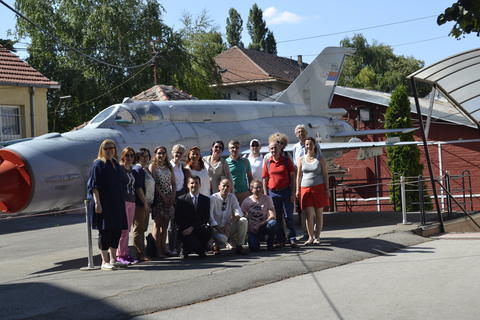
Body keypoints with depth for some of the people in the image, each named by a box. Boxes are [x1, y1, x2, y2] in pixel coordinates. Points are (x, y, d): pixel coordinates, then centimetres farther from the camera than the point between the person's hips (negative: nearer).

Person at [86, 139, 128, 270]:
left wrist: (121, 202, 15)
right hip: (104, 203, -7)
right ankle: (105, 262, 2)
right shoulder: (98, 164, -7)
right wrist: (97, 203, -20)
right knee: (105, 231, -4)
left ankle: (113, 259, 18)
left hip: (116, 203, 7)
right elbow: (94, 186, -12)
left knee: (117, 230, 8)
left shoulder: (115, 164, 13)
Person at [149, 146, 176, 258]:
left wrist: (173, 196, -2)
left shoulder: (169, 167, 15)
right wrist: (163, 197, -15)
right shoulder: (152, 166, -1)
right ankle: (158, 250, -6)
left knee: (165, 225, 7)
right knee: (157, 224, -5)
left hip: (169, 199, 5)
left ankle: (163, 248, 11)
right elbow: (154, 183, -9)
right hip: (158, 198, -5)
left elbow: (173, 183, 13)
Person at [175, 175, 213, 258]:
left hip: (199, 229, 3)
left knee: (208, 229, -32)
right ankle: (185, 250, 7)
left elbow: (206, 218, -2)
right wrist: (185, 229, -16)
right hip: (186, 231, -2)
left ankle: (201, 249, -2)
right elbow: (177, 218, 1)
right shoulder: (181, 199, 4)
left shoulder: (206, 199, 8)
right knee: (194, 245, -32)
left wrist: (192, 227, -15)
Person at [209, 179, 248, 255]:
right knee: (222, 238, -37)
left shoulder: (232, 197, 3)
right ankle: (217, 246, 3)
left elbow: (238, 213, -6)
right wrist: (219, 229, -25)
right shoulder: (213, 198, -8)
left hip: (229, 228, 4)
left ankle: (239, 246, -8)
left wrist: (229, 224, -23)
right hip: (217, 228, -4)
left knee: (243, 220, -22)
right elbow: (210, 216, -15)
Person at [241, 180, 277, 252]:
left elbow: (272, 216, -13)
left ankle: (270, 244, -9)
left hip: (264, 227, 1)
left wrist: (262, 223, -26)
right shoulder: (246, 201, -2)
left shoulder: (267, 199, -3)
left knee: (272, 223, -33)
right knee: (253, 248, -25)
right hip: (252, 229, -1)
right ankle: (256, 240, 14)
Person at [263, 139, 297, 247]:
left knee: (288, 216, -2)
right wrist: (266, 196, 2)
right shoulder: (267, 162, 5)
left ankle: (292, 239, 3)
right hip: (273, 193, 2)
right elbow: (265, 180, 8)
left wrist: (293, 193, -5)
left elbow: (292, 177, 1)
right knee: (277, 217, 6)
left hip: (286, 191, -2)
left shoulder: (286, 160, 2)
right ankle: (280, 239, 14)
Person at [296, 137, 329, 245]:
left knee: (319, 214, 3)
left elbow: (325, 175, 4)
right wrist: (297, 190, 4)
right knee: (308, 214, -6)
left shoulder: (320, 159, 4)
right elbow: (299, 175, 10)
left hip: (319, 188, -1)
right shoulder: (301, 160, 9)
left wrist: (327, 189, -2)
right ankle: (310, 237, 3)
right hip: (305, 188, 1)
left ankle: (317, 237, 11)